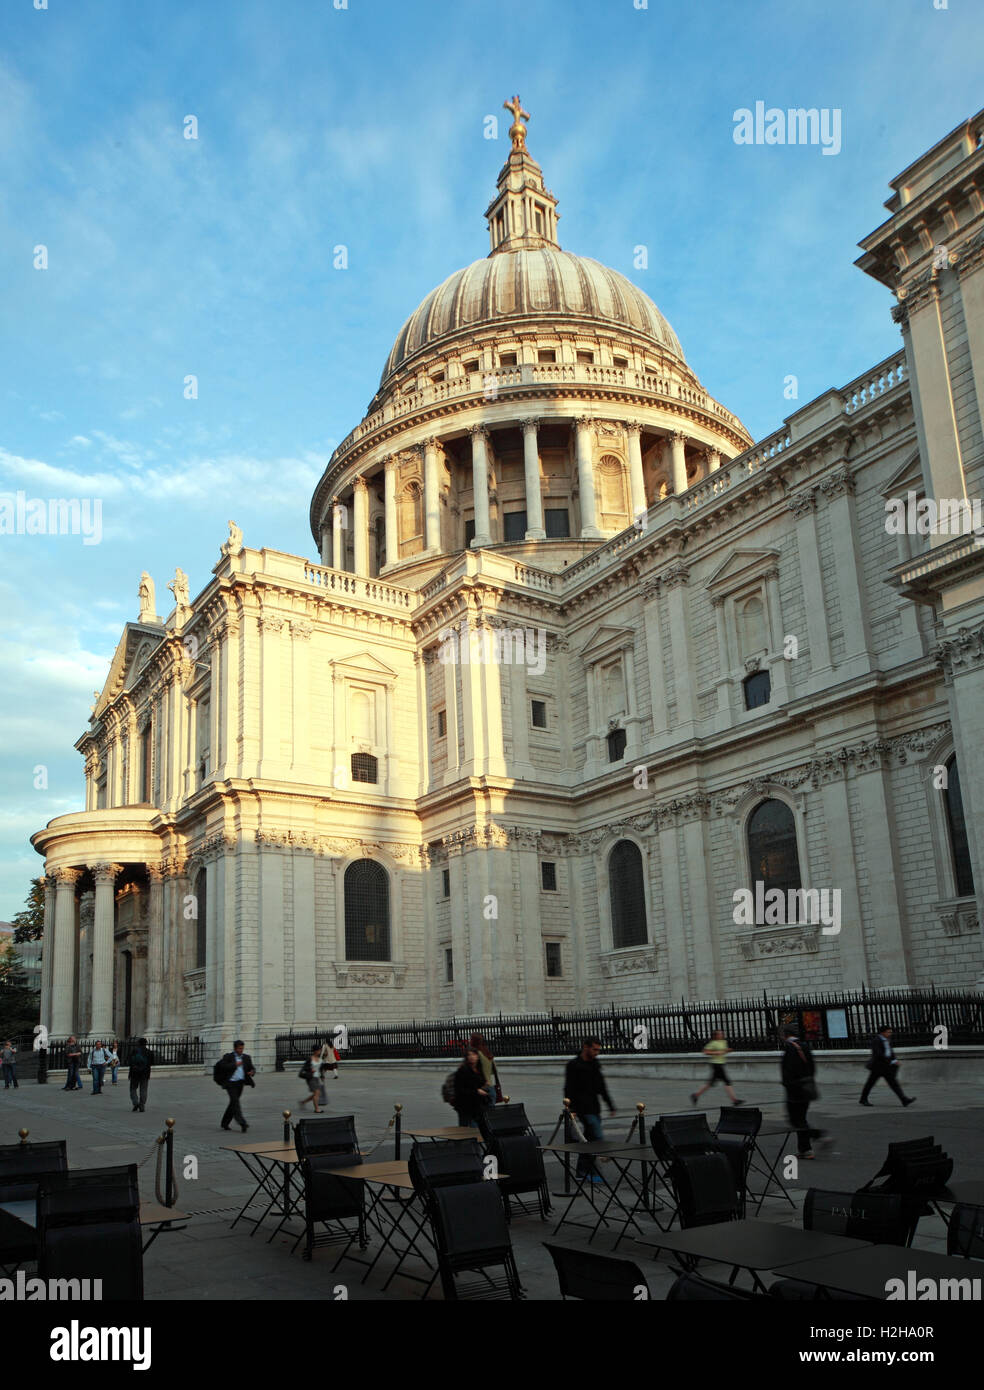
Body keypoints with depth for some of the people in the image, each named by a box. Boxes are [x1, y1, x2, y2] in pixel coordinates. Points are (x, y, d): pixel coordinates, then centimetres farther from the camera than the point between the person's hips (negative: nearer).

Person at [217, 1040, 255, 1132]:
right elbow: (223, 1067, -14)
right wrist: (235, 1064, -16)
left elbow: (252, 1068, 11)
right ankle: (241, 1123, -26)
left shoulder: (246, 1057, 12)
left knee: (233, 1103, 11)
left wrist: (252, 1072, -12)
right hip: (230, 1083, -5)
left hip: (240, 1083, 5)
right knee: (235, 1101, -17)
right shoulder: (228, 1057, -1)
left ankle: (225, 1123, 24)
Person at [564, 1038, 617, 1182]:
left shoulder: (595, 1064, 14)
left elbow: (602, 1087, 22)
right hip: (584, 1109, -8)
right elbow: (568, 1089, -12)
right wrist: (570, 1109, -18)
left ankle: (582, 1172, 19)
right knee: (598, 1137, -14)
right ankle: (595, 1173, -9)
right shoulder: (574, 1065, -9)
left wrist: (610, 1105, 20)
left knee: (589, 1139, 10)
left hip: (594, 1108, 8)